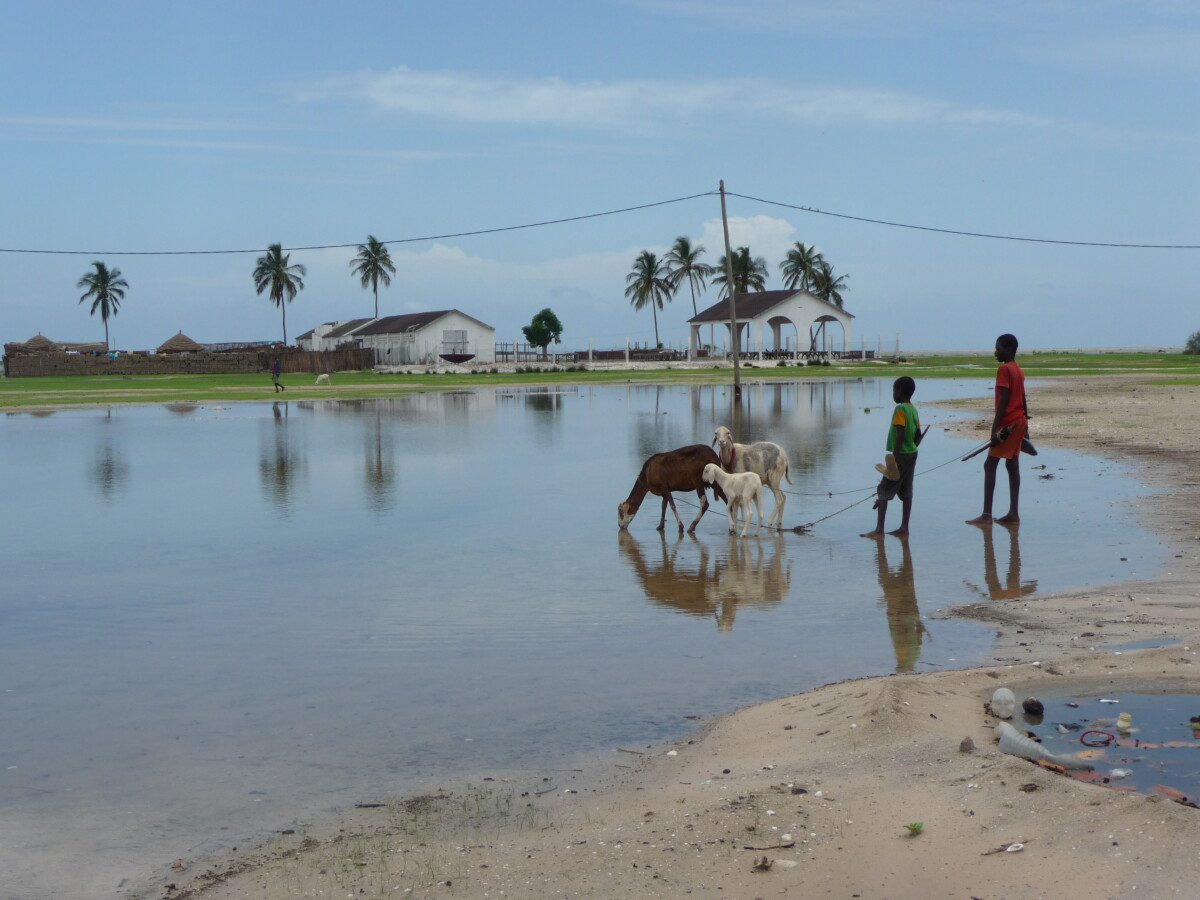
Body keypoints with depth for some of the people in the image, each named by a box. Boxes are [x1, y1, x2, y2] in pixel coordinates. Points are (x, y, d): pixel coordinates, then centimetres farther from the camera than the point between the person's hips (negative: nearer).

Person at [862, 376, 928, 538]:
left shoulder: (900, 409, -16)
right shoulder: (913, 409, 11)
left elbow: (900, 435, -22)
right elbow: (919, 435, 14)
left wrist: (894, 457, -21)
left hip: (901, 455, -9)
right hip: (911, 454, 9)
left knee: (883, 491, -5)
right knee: (906, 492, 11)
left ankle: (879, 530, -8)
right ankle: (904, 528, 14)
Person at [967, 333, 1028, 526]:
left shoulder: (1004, 369, -14)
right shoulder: (1018, 370, 15)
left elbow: (1003, 401, -19)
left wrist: (995, 429, -20)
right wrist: (1025, 426, 24)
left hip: (1007, 424, -9)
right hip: (1019, 423, 9)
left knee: (990, 465, -8)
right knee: (1012, 465, 10)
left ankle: (986, 515, -11)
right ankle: (1013, 514, 10)